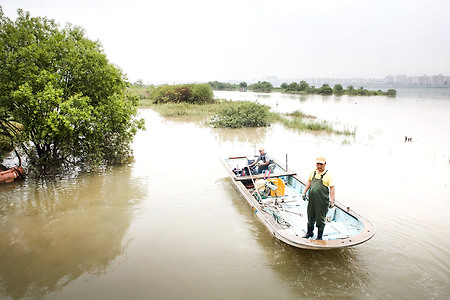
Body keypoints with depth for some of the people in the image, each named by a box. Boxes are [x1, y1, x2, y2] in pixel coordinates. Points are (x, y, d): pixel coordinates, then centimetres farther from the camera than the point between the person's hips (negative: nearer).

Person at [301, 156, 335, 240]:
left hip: (322, 202, -5)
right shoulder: (313, 173, 5)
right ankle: (310, 232, 38)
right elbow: (309, 182, 19)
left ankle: (320, 236, 23)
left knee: (320, 219, 5)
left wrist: (332, 201, -14)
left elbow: (332, 188, -11)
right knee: (310, 217, 18)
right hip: (312, 199, 5)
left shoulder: (328, 175, -10)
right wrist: (304, 192, 19)